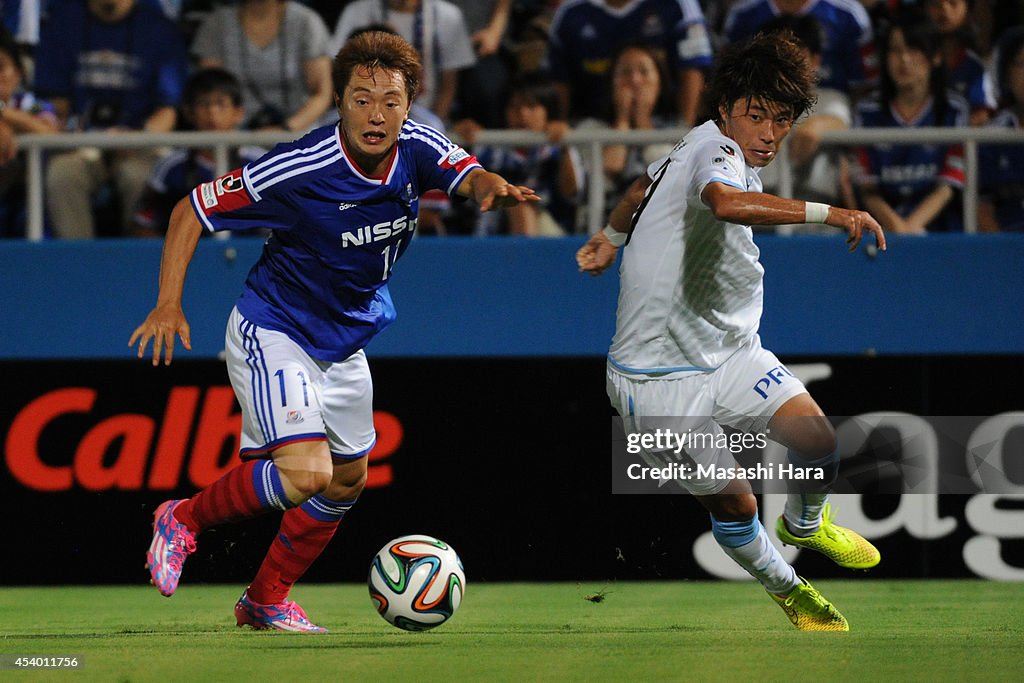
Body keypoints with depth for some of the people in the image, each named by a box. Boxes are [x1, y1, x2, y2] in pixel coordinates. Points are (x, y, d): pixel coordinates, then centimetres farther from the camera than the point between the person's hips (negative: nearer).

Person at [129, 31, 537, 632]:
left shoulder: (417, 147, -13)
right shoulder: (301, 167, -27)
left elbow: (472, 177, -29)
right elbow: (193, 210, -19)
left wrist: (494, 189, -54)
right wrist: (169, 305, -28)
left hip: (344, 343, 7)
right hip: (273, 333, -7)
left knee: (348, 481, 18)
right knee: (308, 474, -23)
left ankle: (267, 600, 36)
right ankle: (184, 520, 0)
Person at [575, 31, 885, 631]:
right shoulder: (715, 150, -22)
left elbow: (648, 182, 29)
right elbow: (728, 203, -47)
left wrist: (611, 237, 47)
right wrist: (827, 213, -51)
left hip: (729, 352, 8)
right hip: (660, 376, -8)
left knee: (818, 440, -11)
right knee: (733, 506, -3)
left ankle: (805, 524, 19)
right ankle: (787, 589, 24)